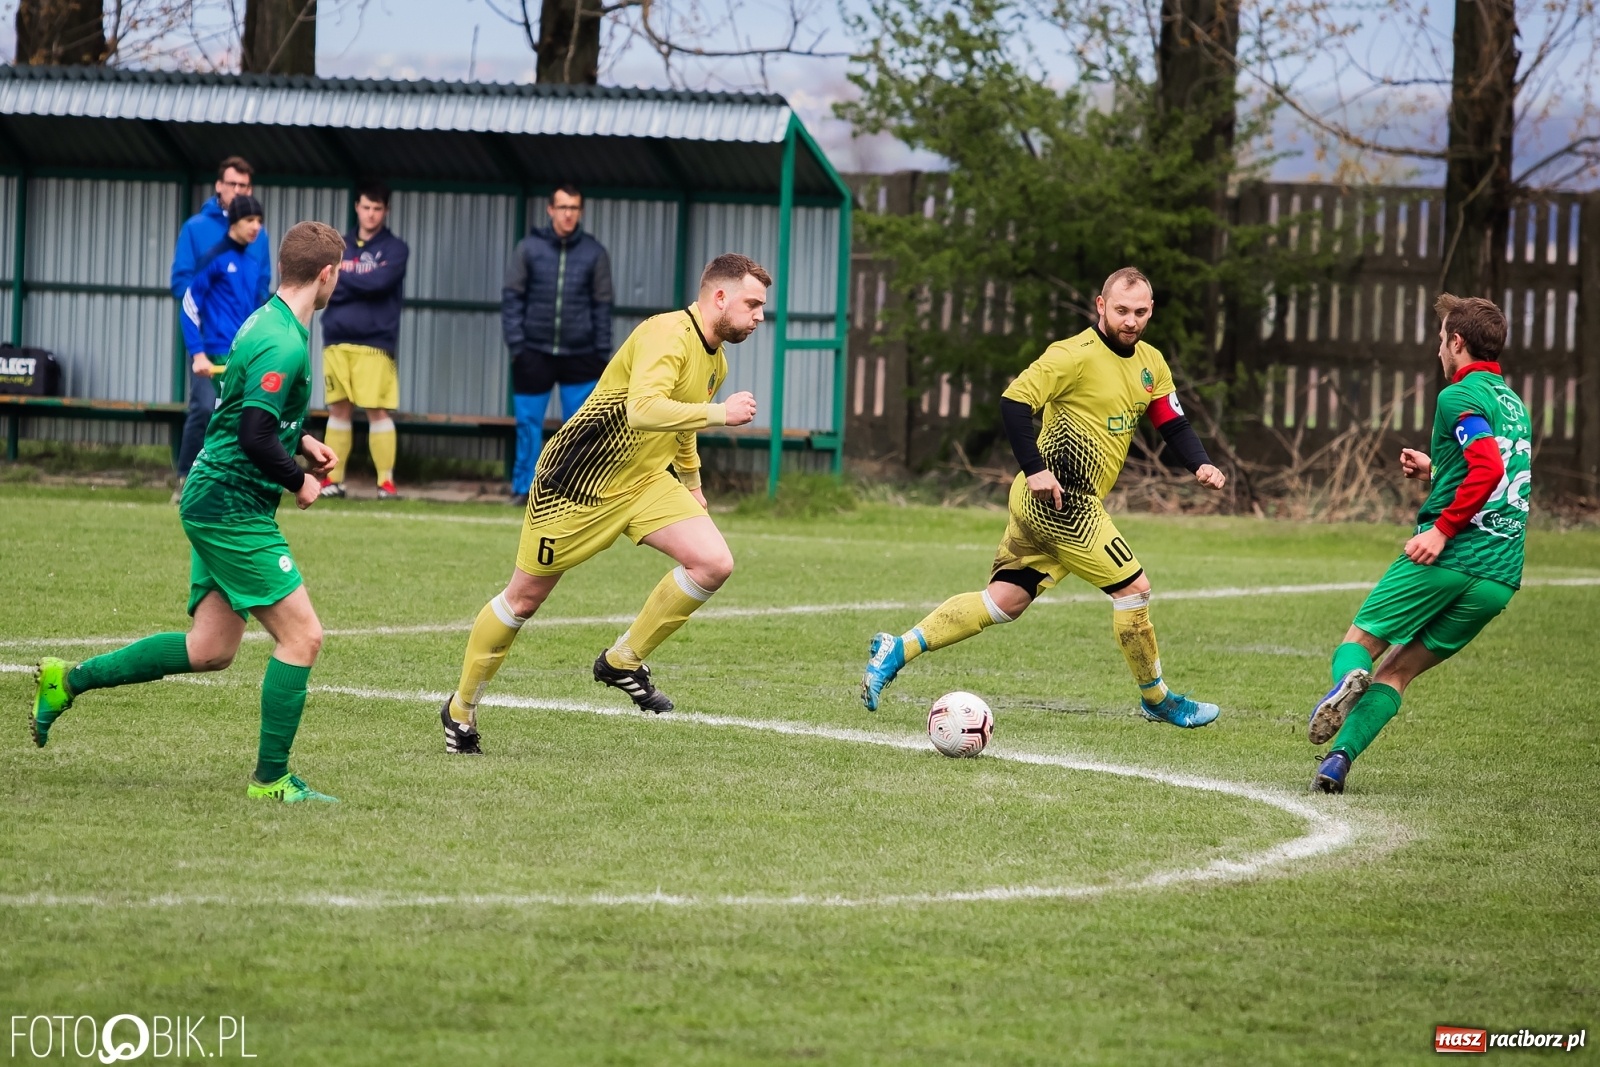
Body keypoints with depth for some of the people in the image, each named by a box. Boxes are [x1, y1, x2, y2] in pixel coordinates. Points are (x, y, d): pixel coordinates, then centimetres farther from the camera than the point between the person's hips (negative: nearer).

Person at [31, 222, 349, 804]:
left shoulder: (267, 323, 12)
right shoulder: (284, 345, -20)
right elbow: (255, 436, -26)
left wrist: (299, 440, 16)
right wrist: (300, 480, -11)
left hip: (213, 503, 10)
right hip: (233, 508, -10)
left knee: (210, 649, 14)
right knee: (301, 636, -7)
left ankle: (68, 680, 20)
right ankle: (270, 780, -2)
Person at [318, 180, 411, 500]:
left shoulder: (395, 249, 1)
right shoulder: (339, 246, 13)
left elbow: (380, 281, -15)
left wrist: (342, 275, -6)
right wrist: (360, 283, -10)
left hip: (374, 342, -4)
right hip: (337, 340, 4)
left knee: (377, 411, -6)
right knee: (338, 409, 6)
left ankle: (386, 480, -3)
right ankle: (334, 479, 11)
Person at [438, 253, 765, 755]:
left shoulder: (715, 361, 7)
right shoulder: (666, 335, -23)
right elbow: (642, 409, -39)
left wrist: (691, 483, 31)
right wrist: (720, 412, -34)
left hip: (644, 484, 8)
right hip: (580, 483, -8)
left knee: (713, 562, -15)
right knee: (524, 598, 4)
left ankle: (623, 661, 2)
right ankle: (462, 708, 24)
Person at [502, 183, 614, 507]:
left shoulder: (594, 253, 4)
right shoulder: (529, 248, 2)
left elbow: (602, 305, 5)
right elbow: (511, 297, 2)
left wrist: (602, 353, 1)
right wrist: (516, 343, -6)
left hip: (580, 356, 0)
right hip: (535, 353, 0)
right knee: (529, 425, 3)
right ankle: (523, 489, 11)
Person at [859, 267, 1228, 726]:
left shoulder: (1150, 364, 12)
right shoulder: (1076, 355, -15)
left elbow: (1174, 424, 16)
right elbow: (1014, 400, -19)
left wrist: (1200, 465, -4)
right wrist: (1035, 470, -25)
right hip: (1059, 499, -9)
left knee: (1004, 601, 7)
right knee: (1133, 587, -3)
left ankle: (897, 650, 8)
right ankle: (1157, 700, 12)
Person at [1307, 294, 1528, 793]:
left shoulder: (1459, 396, -5)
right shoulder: (1514, 405, 22)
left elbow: (1489, 470, -21)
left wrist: (1442, 530, -19)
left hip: (1447, 559, -7)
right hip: (1501, 579, 7)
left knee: (1360, 640, 6)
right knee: (1396, 672, 12)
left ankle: (1346, 678, -29)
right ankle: (1339, 758, -6)